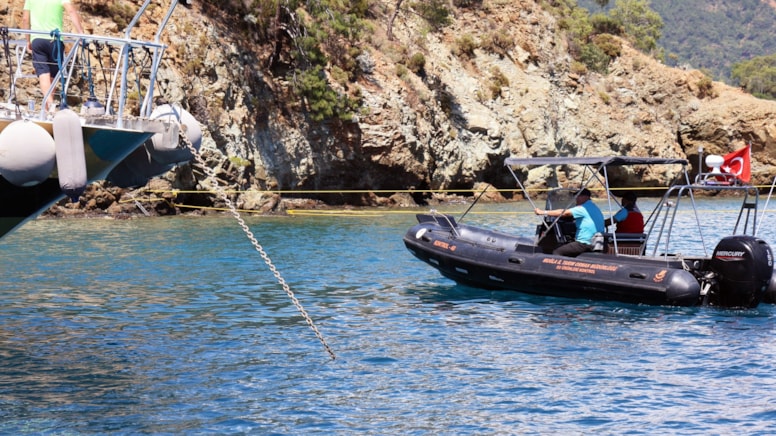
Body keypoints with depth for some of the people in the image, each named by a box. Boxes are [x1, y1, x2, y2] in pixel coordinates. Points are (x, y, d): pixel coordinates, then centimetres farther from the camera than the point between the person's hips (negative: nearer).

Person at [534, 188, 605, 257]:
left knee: (557, 252, -10)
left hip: (585, 243, -10)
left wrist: (543, 212, -11)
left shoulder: (584, 209, -13)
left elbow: (564, 213, -15)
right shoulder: (594, 207, 18)